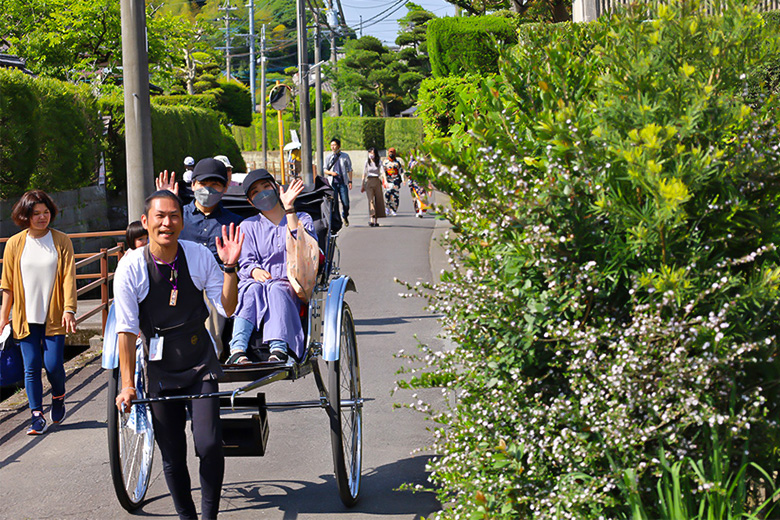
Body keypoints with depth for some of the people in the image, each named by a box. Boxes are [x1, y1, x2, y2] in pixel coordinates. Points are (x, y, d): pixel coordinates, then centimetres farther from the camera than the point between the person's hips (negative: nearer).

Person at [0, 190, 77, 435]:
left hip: (54, 315, -1)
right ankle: (37, 415, 6)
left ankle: (58, 397, 24)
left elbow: (68, 277, -4)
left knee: (53, 364, -6)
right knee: (31, 366, -2)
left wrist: (69, 309, -15)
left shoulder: (61, 241, 1)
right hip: (26, 317, 1)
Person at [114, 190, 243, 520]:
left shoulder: (199, 256, -6)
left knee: (209, 446, -12)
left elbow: (227, 309, -3)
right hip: (159, 370, 0)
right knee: (172, 455, 4)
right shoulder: (131, 267, -10)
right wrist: (128, 384, -7)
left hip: (200, 364, 0)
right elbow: (126, 330, -6)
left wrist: (229, 268, -17)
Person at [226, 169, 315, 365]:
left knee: (275, 289, -36)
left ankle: (279, 350, -57)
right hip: (255, 282, 1)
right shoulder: (248, 226, 18)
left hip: (293, 288, -1)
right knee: (252, 290, -34)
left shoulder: (301, 219, 15)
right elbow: (245, 262, 6)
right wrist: (254, 271, -18)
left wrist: (289, 209, -9)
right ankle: (237, 351, -53)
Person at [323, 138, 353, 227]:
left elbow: (349, 169, 12)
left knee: (345, 202, -5)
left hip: (343, 182, -1)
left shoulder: (345, 156, 9)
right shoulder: (329, 157, 10)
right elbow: (324, 169, 12)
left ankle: (345, 217, 21)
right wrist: (331, 172, -9)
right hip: (333, 183, 1)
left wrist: (350, 181, 3)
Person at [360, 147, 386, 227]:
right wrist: (362, 185, 12)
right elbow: (364, 174, 13)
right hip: (369, 182, -1)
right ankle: (371, 219, -26)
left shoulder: (378, 162, 6)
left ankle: (376, 220, 10)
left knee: (378, 200, 1)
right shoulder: (367, 162, 9)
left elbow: (382, 172, -7)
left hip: (377, 182, 1)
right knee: (371, 200, -14)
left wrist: (385, 181, -23)